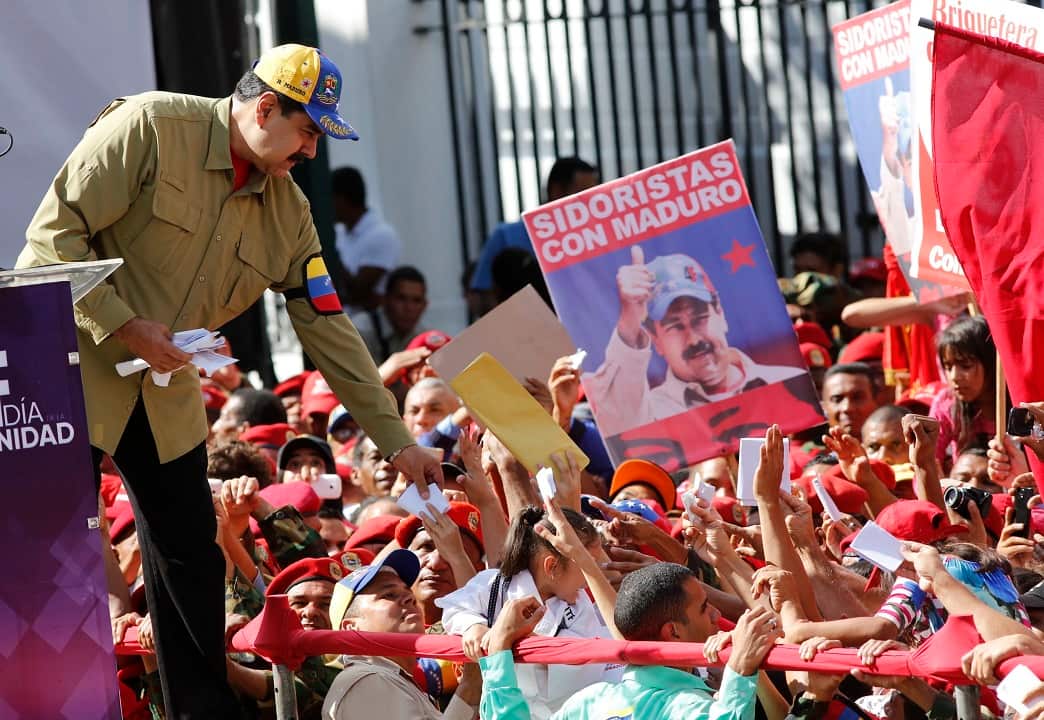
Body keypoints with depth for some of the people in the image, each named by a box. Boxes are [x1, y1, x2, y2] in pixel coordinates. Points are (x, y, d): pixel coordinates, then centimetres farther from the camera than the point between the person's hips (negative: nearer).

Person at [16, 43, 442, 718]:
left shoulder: (288, 212, 3)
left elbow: (328, 326, 6)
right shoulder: (149, 128, -17)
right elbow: (54, 234, -18)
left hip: (165, 390, 7)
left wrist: (395, 437, 3)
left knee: (192, 558, 8)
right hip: (74, 365, -7)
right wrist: (123, 325, -24)